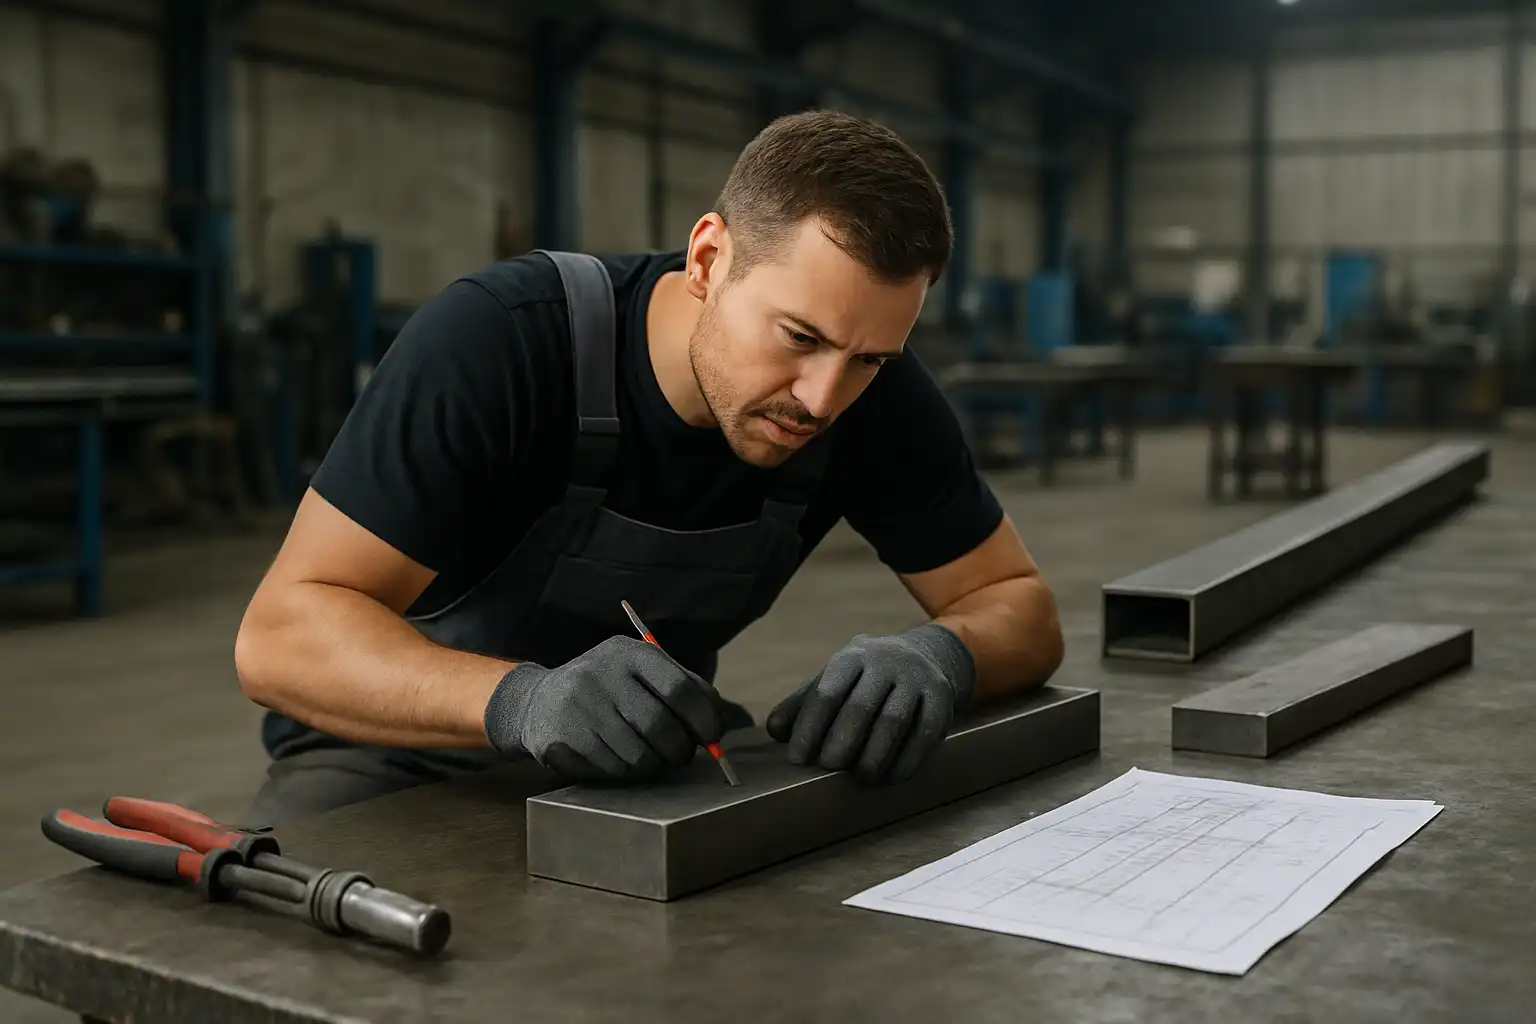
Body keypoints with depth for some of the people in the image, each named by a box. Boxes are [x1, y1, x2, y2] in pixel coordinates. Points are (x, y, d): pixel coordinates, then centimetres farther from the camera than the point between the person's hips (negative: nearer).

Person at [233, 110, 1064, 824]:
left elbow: (1018, 603, -6)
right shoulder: (495, 339, -26)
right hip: (394, 757, -2)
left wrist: (939, 655, -31)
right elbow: (280, 633, -29)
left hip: (647, 770, 3)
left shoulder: (874, 393, -14)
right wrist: (522, 698, -47)